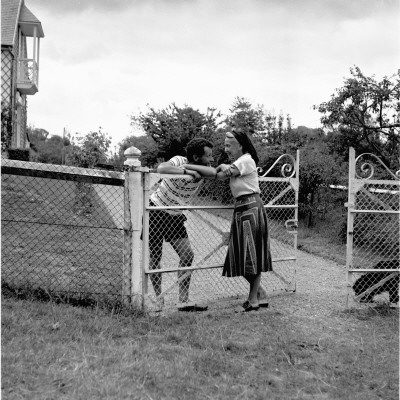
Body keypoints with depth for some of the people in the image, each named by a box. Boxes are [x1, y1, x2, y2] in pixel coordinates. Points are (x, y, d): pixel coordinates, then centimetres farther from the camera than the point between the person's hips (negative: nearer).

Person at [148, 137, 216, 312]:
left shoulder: (201, 169, -6)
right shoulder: (178, 161, -21)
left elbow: (213, 172, -29)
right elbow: (161, 169, -43)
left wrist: (190, 166, -35)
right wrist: (186, 171, -42)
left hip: (175, 216, 6)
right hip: (155, 211, -6)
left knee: (187, 255, -4)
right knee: (155, 258, 0)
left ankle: (184, 301, 0)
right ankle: (158, 300, 16)